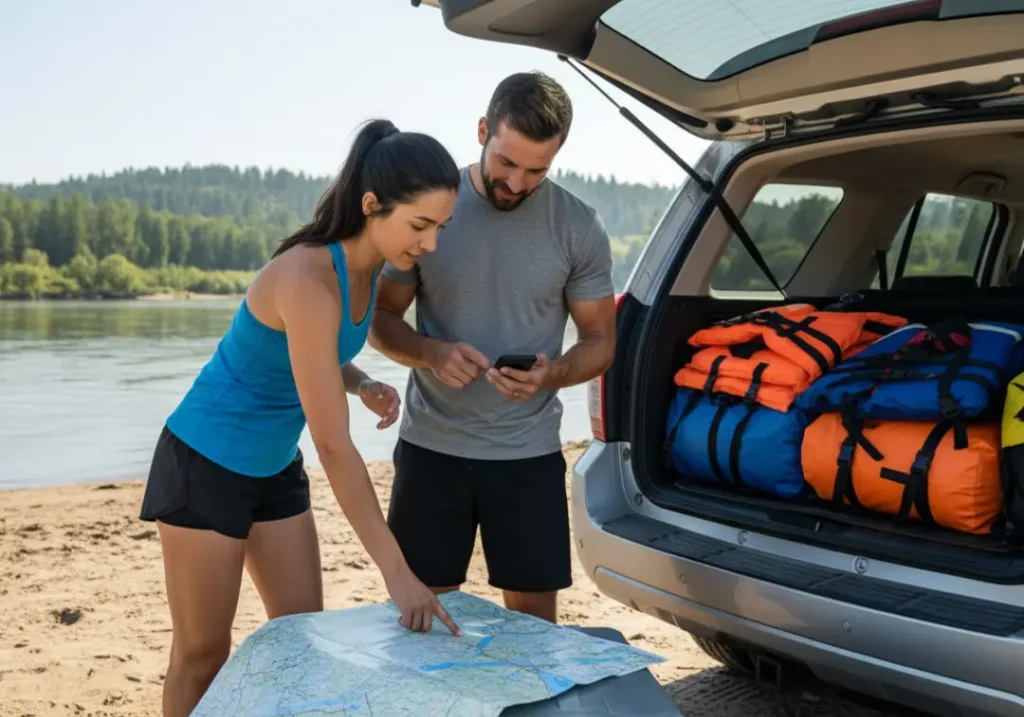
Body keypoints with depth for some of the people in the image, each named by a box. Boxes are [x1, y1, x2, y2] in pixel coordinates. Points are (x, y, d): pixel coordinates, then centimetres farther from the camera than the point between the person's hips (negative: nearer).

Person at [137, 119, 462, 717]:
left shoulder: (371, 266, -6)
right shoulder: (308, 280, -31)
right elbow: (335, 447, -32)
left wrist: (364, 385, -10)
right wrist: (396, 570, -32)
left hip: (276, 466, 8)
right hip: (207, 463, -8)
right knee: (203, 654, 5)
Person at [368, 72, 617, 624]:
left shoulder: (579, 228, -4)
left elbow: (600, 341, 3)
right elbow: (379, 319, 2)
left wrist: (552, 374, -18)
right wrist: (431, 354, -19)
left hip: (529, 454, 0)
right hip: (431, 448, 0)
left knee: (534, 617, 10)